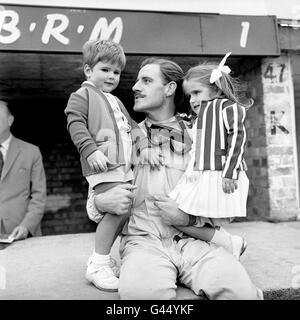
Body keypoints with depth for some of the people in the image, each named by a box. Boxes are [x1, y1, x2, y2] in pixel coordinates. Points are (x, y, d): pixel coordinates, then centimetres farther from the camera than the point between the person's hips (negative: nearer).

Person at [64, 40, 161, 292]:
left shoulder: (116, 101, 30)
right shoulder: (82, 95, 5)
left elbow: (132, 126, 25)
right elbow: (76, 123, -9)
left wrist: (144, 147, 8)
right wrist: (91, 150, -23)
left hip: (124, 167, 9)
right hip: (102, 167, -8)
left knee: (121, 211, 6)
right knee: (119, 209, -19)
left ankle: (102, 257, 23)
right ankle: (98, 265, -8)